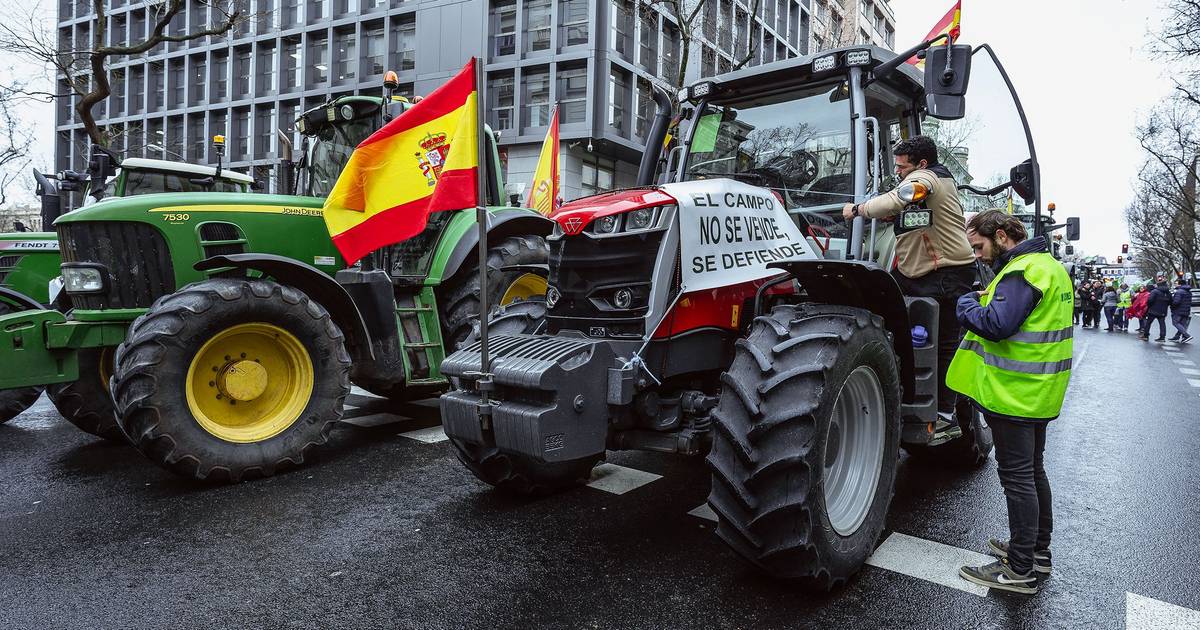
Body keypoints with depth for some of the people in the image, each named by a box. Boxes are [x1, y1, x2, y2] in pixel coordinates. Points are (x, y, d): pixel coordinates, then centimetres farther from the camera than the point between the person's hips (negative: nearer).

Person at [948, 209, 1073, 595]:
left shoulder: (1021, 271, -19)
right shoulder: (1049, 265, 14)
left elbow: (996, 324, -29)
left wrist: (967, 306, -10)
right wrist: (983, 302, 6)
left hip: (1014, 395, -10)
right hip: (1040, 395, 10)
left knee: (1017, 477, -2)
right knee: (1033, 470, 20)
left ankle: (1020, 571, 7)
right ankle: (1038, 550, 34)